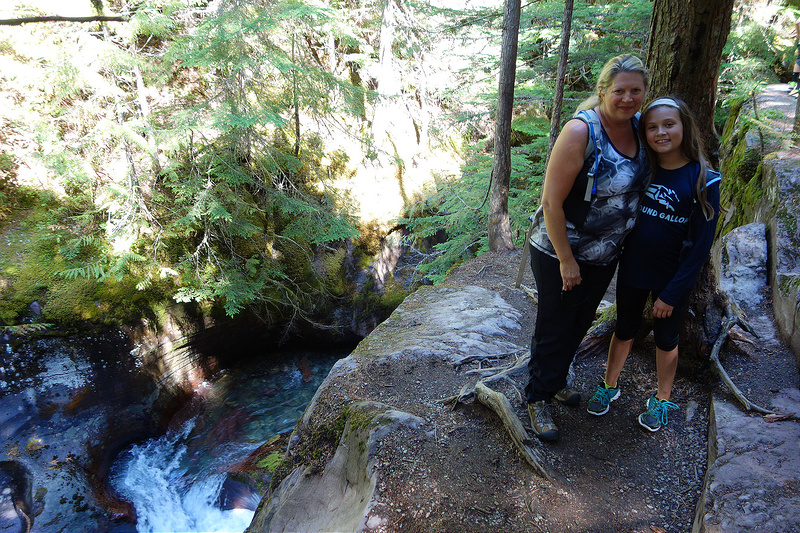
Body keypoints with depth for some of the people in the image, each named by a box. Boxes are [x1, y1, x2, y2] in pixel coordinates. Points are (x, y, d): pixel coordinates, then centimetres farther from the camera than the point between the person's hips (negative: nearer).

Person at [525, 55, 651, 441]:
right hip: (560, 252, -7)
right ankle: (539, 398, 29)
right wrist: (566, 260, -20)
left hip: (605, 256, 7)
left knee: (580, 323, 23)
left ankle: (557, 380, 47)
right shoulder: (581, 131, -23)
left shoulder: (637, 126, 0)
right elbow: (551, 202, -24)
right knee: (554, 327, 8)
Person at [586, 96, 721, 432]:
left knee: (665, 338, 16)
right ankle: (610, 385, 39)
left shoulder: (702, 181, -16)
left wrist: (672, 293, -15)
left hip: (672, 278, -3)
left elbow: (701, 245, -15)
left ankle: (661, 400, 37)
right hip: (632, 271, 3)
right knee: (624, 329, 18)